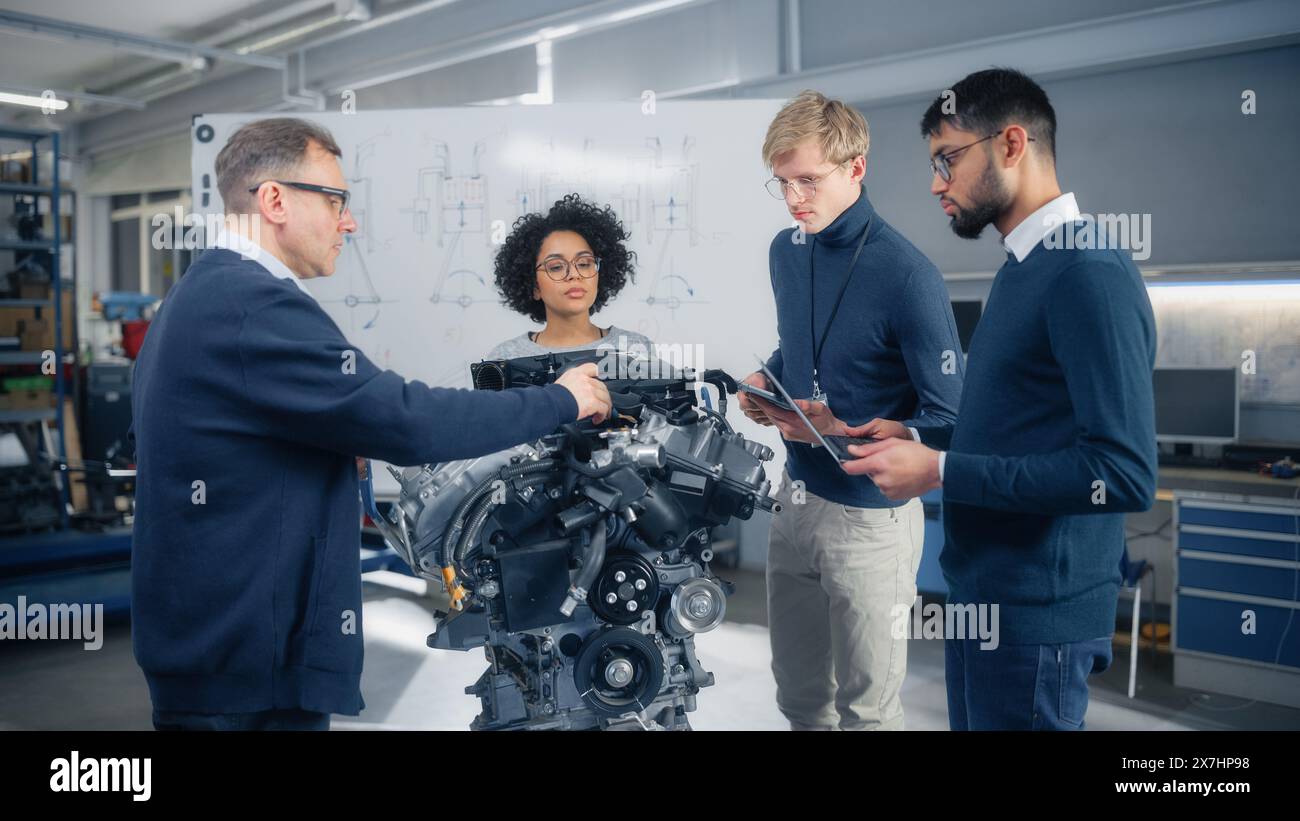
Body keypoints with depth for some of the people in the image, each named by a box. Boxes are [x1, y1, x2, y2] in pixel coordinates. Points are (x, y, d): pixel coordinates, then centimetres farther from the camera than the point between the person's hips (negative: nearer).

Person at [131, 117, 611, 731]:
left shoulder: (201, 295, 12)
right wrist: (560, 400, -13)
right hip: (251, 665, -10)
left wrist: (342, 450, 12)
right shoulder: (252, 302, -21)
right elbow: (407, 422, -24)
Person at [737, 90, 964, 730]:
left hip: (871, 517, -6)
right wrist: (764, 384, -1)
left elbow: (947, 417, -17)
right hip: (796, 499, 6)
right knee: (798, 693, 21)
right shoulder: (786, 251, 3)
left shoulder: (906, 276, -20)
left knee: (866, 709, 10)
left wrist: (842, 435, -28)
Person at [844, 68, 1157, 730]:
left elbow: (1125, 473, -25)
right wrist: (915, 441, 4)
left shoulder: (1089, 273, -18)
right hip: (981, 597, 9)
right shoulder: (1023, 267, 12)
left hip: (1037, 613, -9)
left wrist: (940, 472, -22)